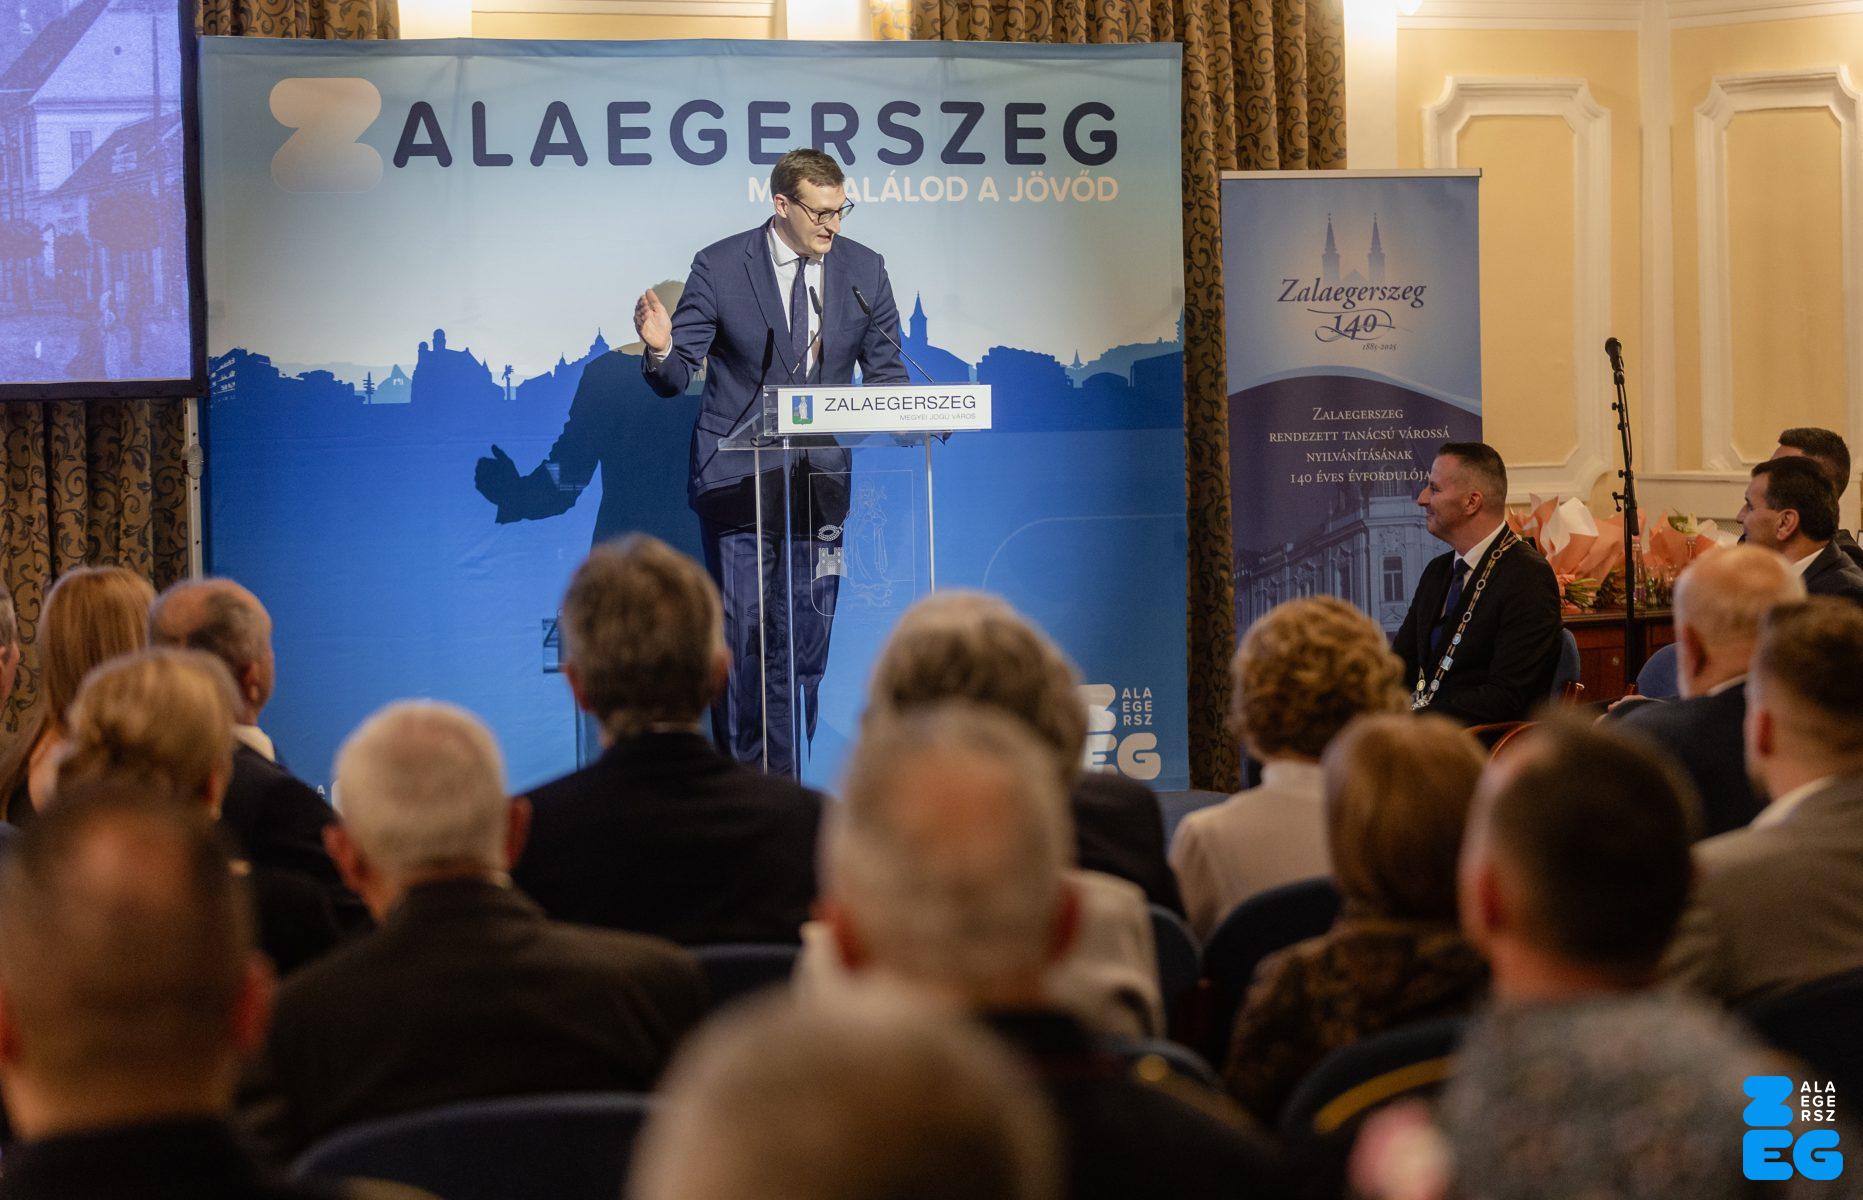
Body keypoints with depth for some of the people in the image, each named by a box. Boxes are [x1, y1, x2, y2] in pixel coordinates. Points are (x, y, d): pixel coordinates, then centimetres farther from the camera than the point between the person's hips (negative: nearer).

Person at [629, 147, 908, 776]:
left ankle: (785, 781, 12)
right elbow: (677, 376, -4)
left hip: (819, 480, 3)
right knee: (740, 633, -6)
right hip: (737, 480, -3)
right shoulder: (720, 266, -5)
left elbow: (884, 372, 9)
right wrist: (661, 349, -27)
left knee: (806, 639, 3)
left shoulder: (864, 270, 4)